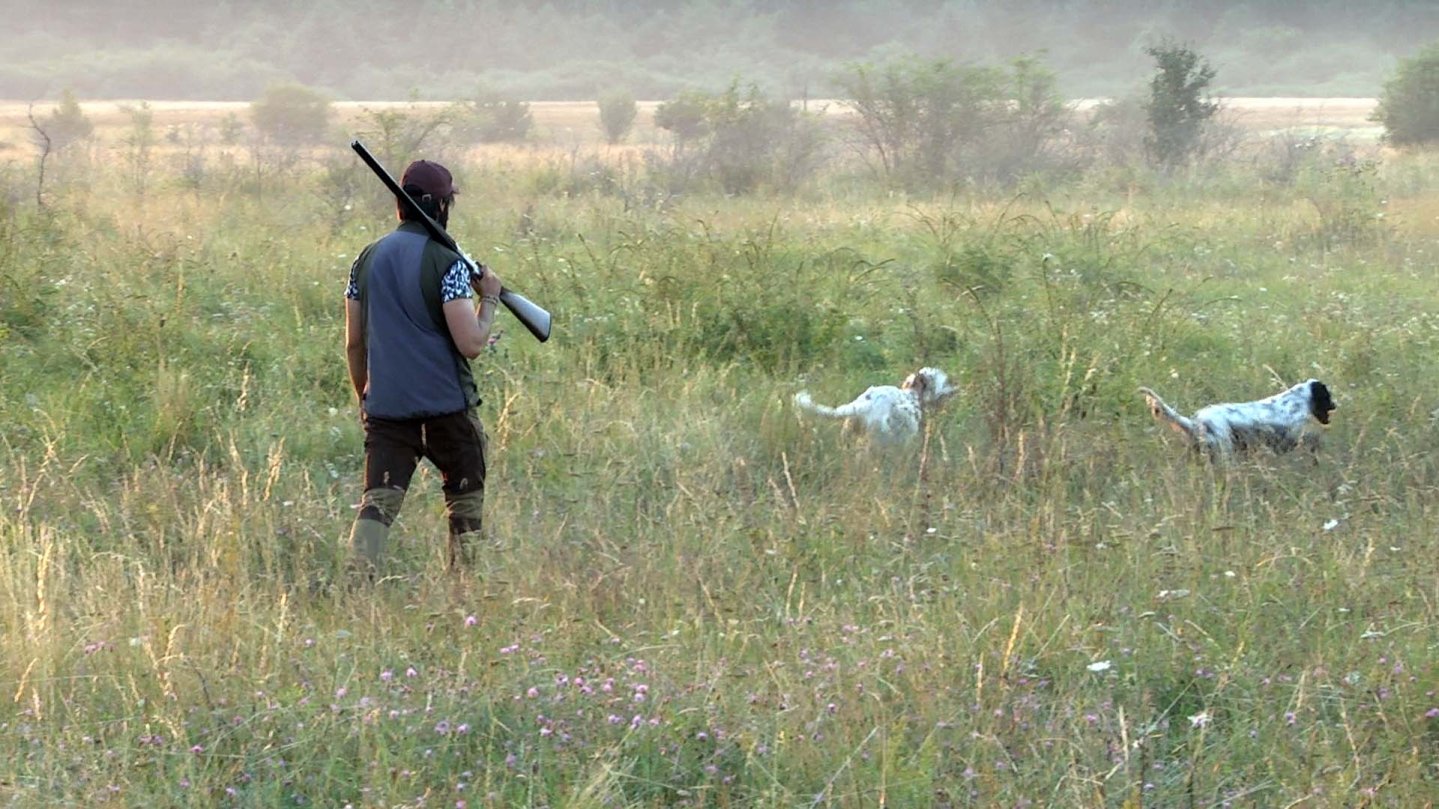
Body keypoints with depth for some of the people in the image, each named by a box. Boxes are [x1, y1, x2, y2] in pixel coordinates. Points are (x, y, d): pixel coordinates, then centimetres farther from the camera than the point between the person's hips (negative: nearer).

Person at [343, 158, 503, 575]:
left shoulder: (367, 259, 8)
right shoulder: (445, 262, -10)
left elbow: (354, 343, 13)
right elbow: (471, 343, -14)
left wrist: (365, 399, 24)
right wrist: (490, 298, 2)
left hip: (385, 404, 4)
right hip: (446, 403, -4)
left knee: (378, 503, -1)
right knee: (465, 505, 13)